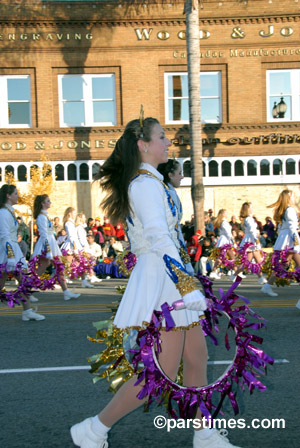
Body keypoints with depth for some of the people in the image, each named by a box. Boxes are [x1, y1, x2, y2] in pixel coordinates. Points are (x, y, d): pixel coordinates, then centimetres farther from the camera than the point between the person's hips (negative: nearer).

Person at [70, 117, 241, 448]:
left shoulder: (148, 182, 16)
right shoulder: (146, 183, -16)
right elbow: (158, 237, -29)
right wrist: (187, 285, -36)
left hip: (167, 278, 10)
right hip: (161, 279, -10)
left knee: (197, 356, 13)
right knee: (162, 374, -6)